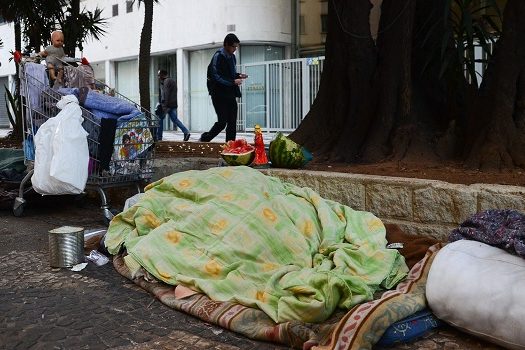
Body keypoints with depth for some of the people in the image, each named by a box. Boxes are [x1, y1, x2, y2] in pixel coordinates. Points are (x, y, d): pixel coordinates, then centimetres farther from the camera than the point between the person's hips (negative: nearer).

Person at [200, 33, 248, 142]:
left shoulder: (232, 57, 13)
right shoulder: (218, 56, -11)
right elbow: (216, 78, -18)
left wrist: (238, 76, 4)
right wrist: (233, 82, -20)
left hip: (230, 94, 7)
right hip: (220, 95, -7)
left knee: (232, 123, 3)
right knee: (222, 122, -7)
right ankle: (205, 138, 14)